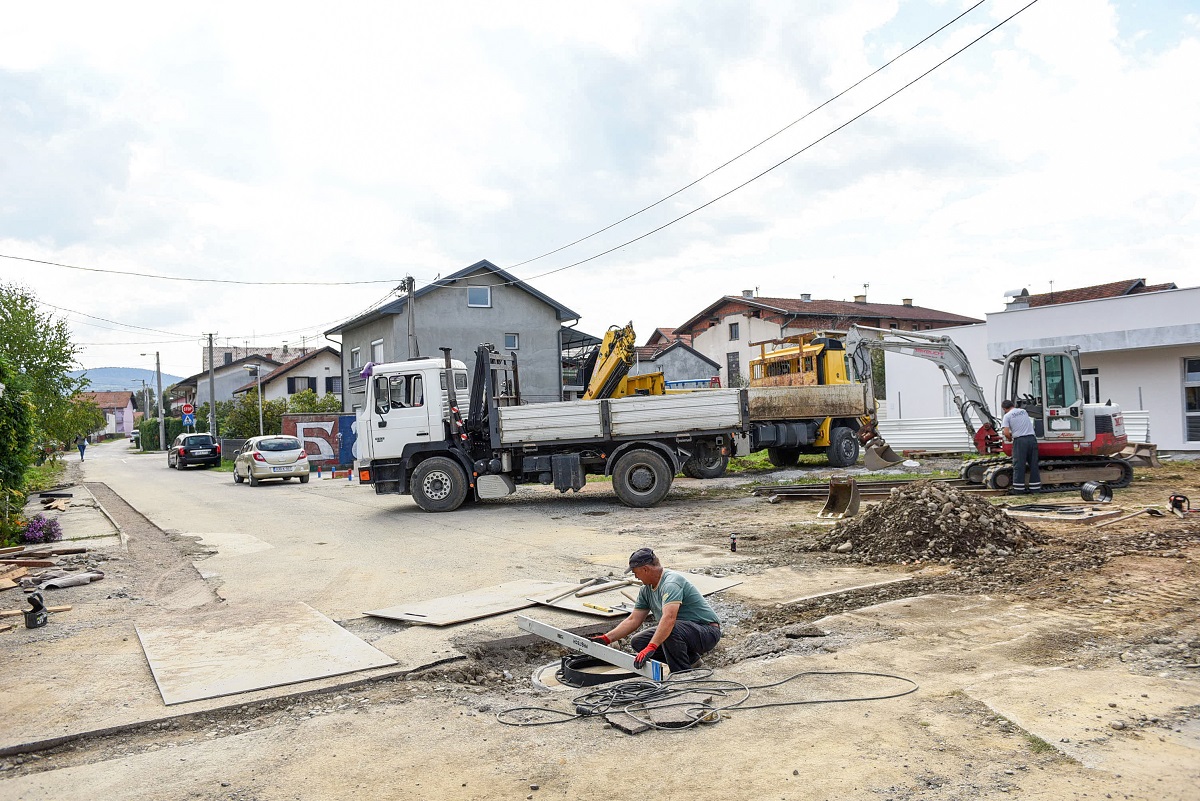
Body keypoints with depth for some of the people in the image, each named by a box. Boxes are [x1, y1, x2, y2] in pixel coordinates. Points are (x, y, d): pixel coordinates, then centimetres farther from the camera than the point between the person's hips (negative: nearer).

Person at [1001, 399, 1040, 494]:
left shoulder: (1007, 416, -2)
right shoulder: (1024, 411, 15)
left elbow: (1006, 433, -10)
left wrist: (1010, 439, 10)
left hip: (1020, 440, -5)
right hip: (1032, 438, 5)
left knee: (1019, 465, 1)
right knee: (1033, 464, 10)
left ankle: (1018, 489, 2)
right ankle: (1035, 487, 14)